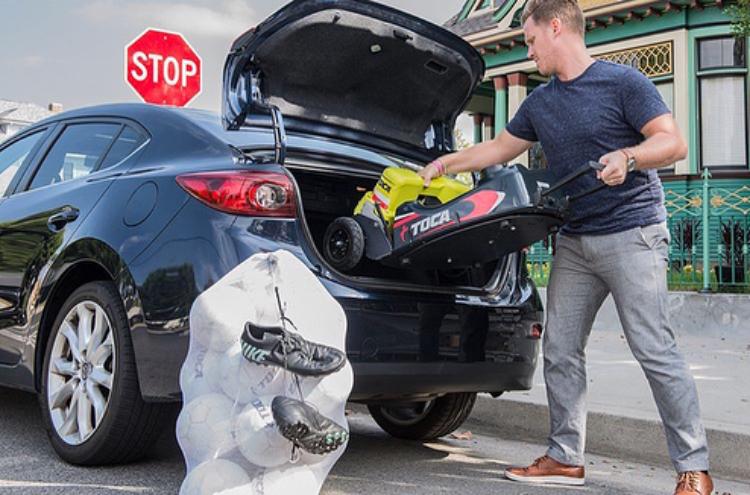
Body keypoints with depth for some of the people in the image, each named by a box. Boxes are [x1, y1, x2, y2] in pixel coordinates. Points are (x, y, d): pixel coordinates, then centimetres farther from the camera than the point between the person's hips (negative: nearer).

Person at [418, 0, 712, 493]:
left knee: (656, 351, -9)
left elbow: (674, 142, -10)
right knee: (561, 352, 6)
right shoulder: (539, 102, 15)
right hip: (574, 244, 7)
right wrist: (446, 163, 23)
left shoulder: (623, 82, -5)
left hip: (632, 235, -7)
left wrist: (627, 157, -26)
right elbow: (500, 148, 26)